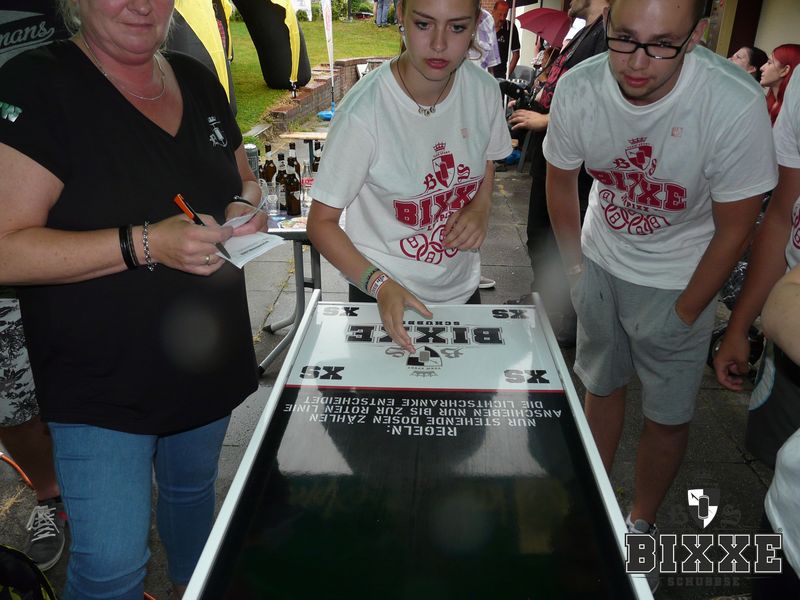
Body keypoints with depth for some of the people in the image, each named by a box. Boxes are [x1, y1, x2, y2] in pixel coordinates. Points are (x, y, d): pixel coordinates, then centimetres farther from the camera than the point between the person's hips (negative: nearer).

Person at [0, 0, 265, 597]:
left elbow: (243, 178, 16)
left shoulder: (197, 79, 5)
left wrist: (249, 204, -7)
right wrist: (146, 243, -29)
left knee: (193, 488, 27)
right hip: (102, 386, -6)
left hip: (209, 364, 6)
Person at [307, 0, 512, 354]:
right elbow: (321, 222, -18)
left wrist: (481, 206, -11)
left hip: (462, 290, 5)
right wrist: (381, 285, -31)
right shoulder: (364, 112, -26)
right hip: (385, 298, -4)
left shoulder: (484, 89, -11)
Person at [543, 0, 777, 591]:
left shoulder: (736, 105, -29)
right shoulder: (578, 89, -20)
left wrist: (686, 312, -10)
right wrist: (575, 268, 3)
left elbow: (733, 228, -16)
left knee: (668, 416, 6)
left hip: (678, 281, -2)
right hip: (601, 261, 3)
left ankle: (641, 523, 33)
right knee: (603, 386, 18)